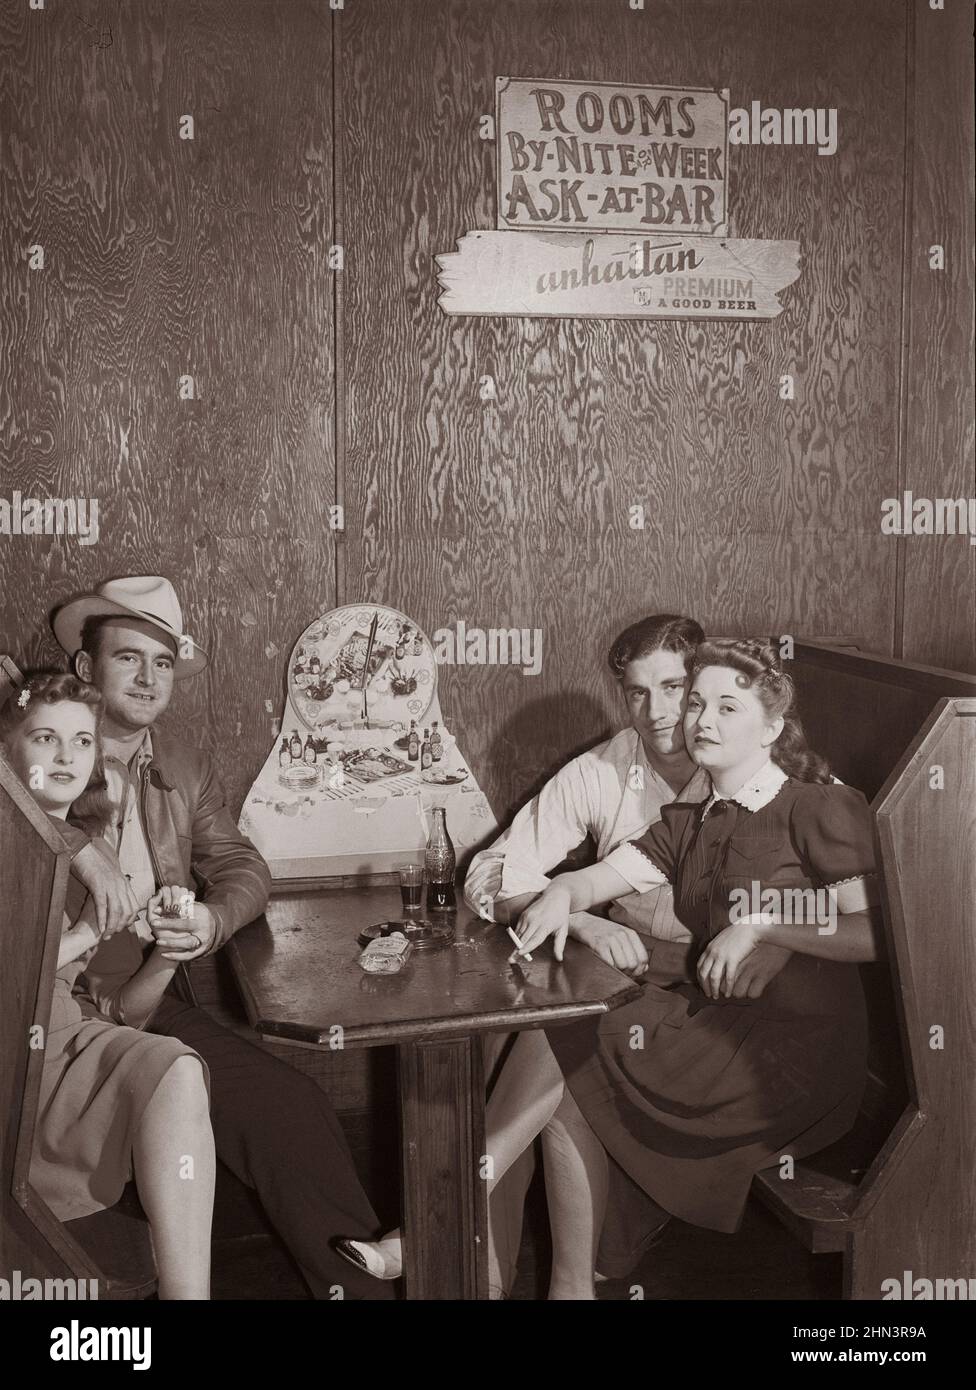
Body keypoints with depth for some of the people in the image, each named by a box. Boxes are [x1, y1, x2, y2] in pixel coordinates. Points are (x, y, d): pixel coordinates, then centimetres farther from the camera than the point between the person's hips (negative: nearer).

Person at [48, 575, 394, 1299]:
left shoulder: (187, 767, 16)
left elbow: (242, 867, 8)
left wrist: (216, 918, -15)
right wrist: (78, 850, -29)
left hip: (151, 1001, 5)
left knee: (293, 1104, -15)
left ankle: (358, 1276, -3)